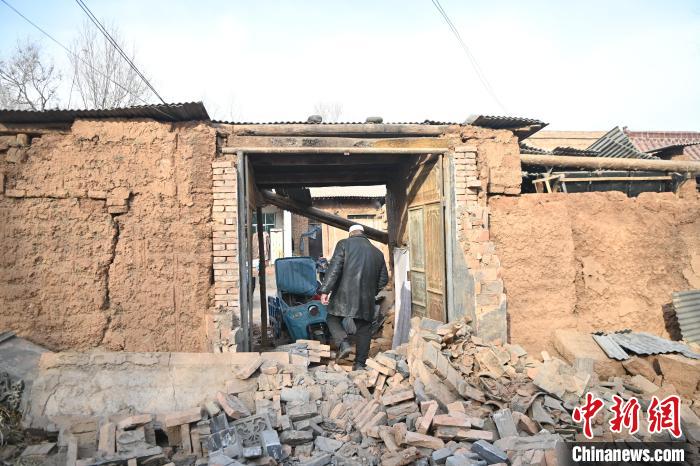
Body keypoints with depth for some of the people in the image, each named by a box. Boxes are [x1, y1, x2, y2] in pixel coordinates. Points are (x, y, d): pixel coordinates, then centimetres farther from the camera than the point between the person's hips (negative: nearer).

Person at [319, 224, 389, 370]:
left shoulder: (344, 244, 2)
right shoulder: (377, 252, 15)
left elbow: (334, 268, -10)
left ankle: (343, 344, -8)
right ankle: (360, 364, 14)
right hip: (366, 299, 4)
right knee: (363, 329, 12)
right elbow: (383, 279, 15)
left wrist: (325, 290, -11)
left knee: (333, 319, 14)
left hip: (344, 295, -3)